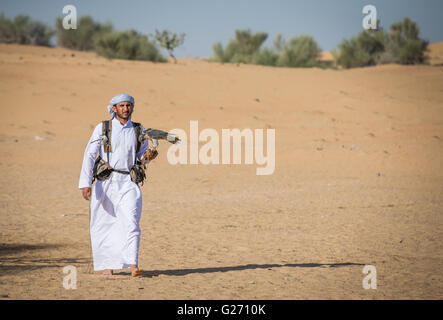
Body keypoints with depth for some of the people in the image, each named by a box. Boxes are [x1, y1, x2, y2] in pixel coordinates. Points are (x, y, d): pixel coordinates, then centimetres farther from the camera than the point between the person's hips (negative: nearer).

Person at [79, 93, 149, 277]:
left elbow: (142, 154, 24)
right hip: (106, 182, 0)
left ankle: (133, 265, -24)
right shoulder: (102, 129, 1)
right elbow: (89, 155, -4)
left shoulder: (139, 130, 9)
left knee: (131, 222, -16)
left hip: (129, 183, 0)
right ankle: (107, 265, 18)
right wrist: (85, 183, -14)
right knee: (104, 224, 3)